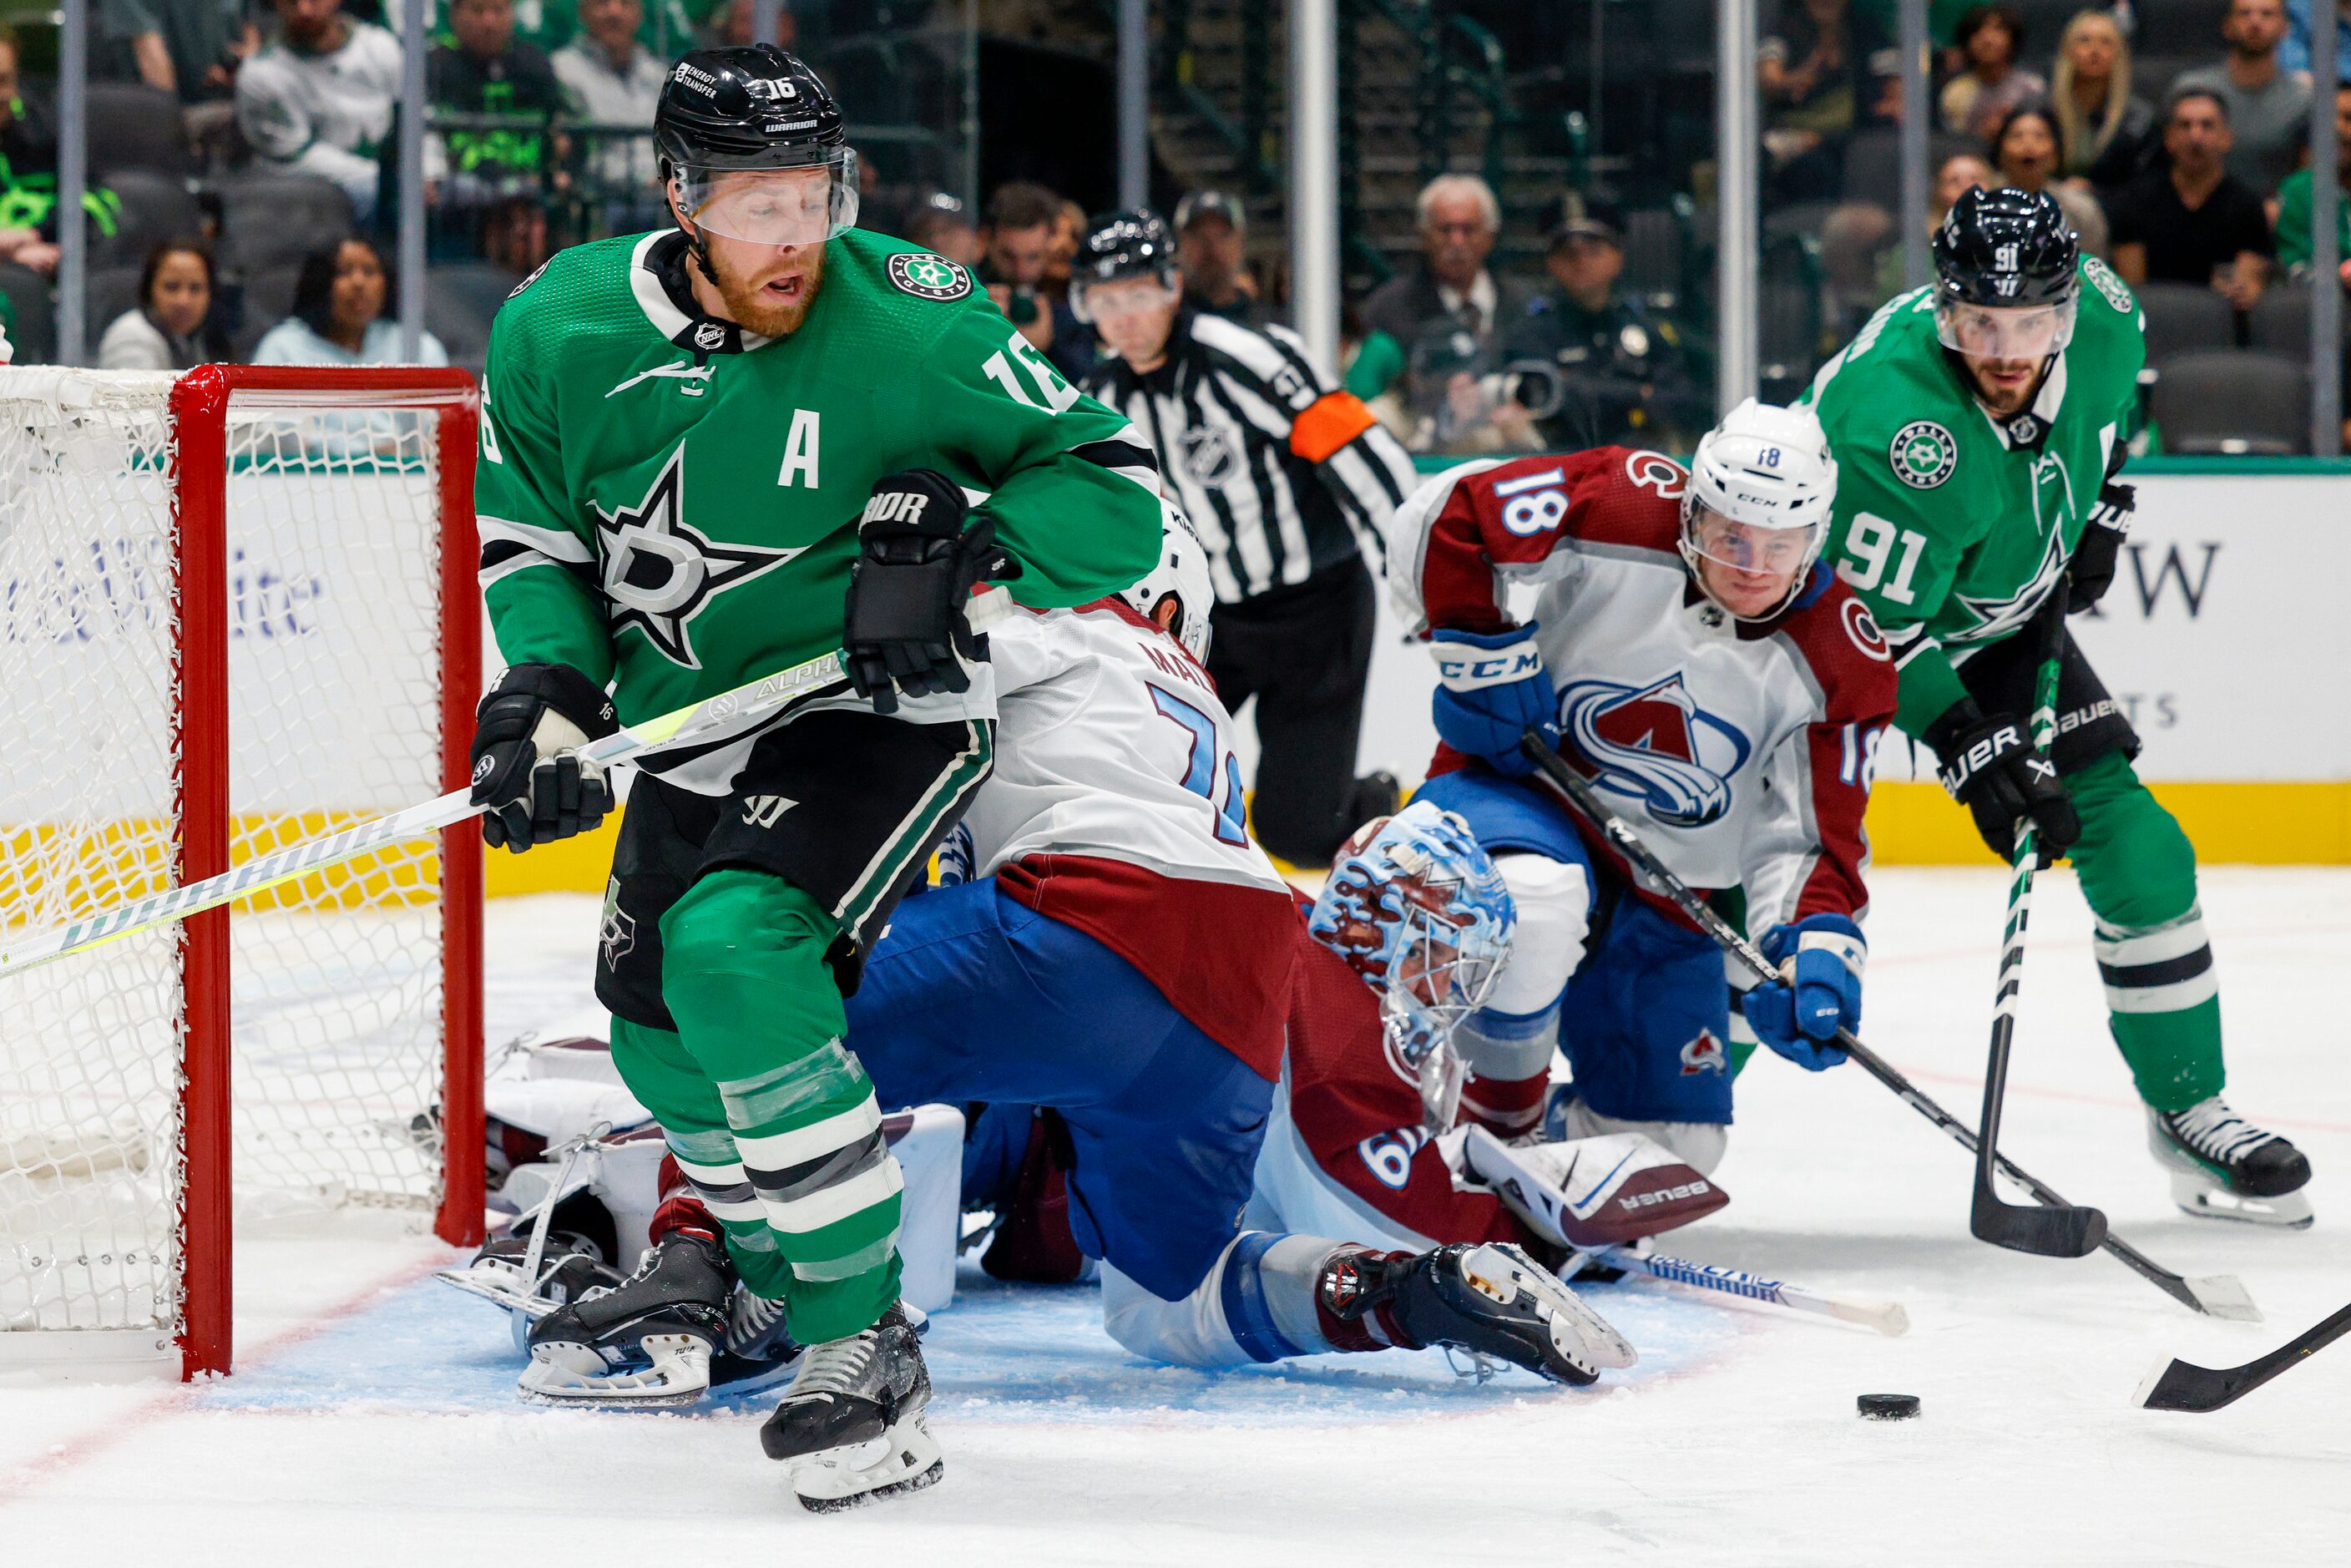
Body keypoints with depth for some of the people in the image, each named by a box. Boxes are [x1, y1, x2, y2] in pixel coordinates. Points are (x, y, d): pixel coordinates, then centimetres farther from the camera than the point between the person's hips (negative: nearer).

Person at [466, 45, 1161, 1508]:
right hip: (691, 723, 6)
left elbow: (1117, 489, -15)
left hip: (879, 711, -6)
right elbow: (528, 530, 7)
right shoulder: (560, 330, -8)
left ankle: (862, 1344, -22)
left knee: (737, 949, -28)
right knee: (656, 1019, 14)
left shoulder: (909, 321, -20)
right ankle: (773, 1265, 43)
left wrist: (967, 545, -32)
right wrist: (547, 694, -10)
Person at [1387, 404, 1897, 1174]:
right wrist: (1482, 656, -18)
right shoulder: (1624, 510, -21)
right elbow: (1441, 517, -16)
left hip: (1666, 899, 4)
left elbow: (1816, 832, -9)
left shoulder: (1841, 661, -11)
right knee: (1535, 901, -41)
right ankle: (1496, 1121, -16)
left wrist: (1816, 946, -25)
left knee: (1676, 1148, 4)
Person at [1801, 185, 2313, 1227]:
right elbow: (1877, 622, -30)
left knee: (2134, 848, -1)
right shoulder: (1899, 423, -39)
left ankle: (2189, 1112, 13)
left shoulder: (2103, 313, -19)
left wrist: (2102, 508, 3)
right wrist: (1972, 755, -32)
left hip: (1997, 620, 6)